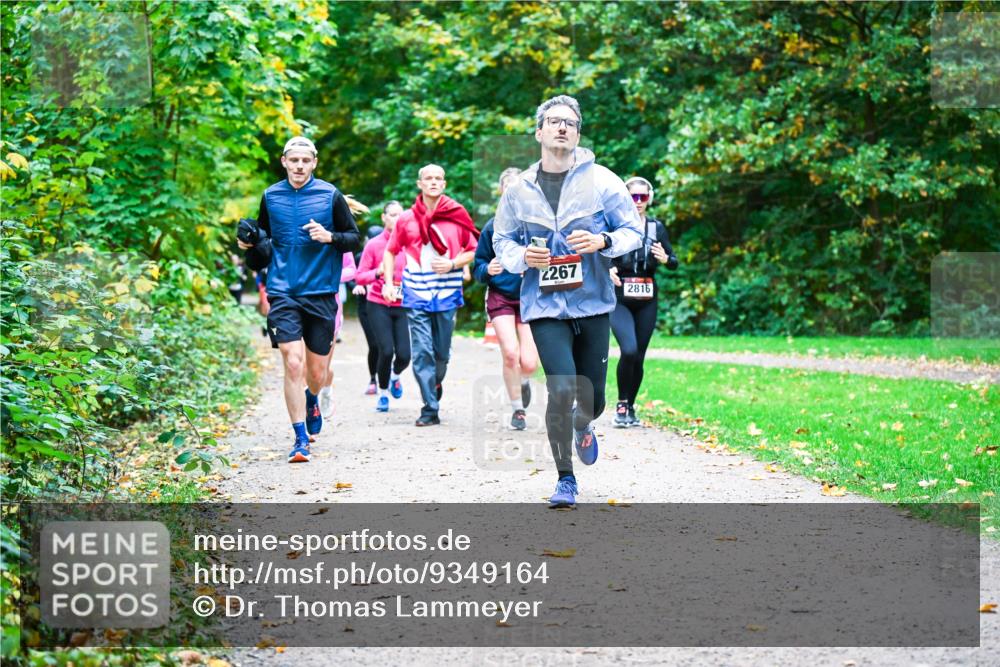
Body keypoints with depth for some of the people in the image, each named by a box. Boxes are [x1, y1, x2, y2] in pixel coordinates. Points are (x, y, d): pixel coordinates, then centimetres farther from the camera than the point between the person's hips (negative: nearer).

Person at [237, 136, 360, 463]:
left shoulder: (330, 196, -1)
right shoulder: (270, 196, 6)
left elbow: (355, 238, 3)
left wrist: (330, 237, -16)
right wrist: (250, 243, -1)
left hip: (320, 293, 0)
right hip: (283, 292, 0)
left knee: (317, 371, 8)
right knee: (293, 364, -14)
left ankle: (311, 401, 44)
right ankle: (301, 438, -5)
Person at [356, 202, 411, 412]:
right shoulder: (373, 245, -1)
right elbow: (360, 277, -1)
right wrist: (378, 272, -19)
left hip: (403, 306, 1)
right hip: (379, 305, -1)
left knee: (404, 355, -8)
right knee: (386, 351, -13)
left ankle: (395, 376, 29)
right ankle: (383, 393, 12)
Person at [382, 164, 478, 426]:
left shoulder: (458, 215, 3)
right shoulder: (406, 219, 5)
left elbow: (473, 251, 8)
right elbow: (390, 251, 15)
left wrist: (452, 264, -9)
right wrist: (388, 282, 3)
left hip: (447, 292, 0)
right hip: (416, 294, 0)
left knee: (442, 351, 8)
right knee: (422, 352, -7)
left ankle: (436, 383, 38)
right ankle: (430, 409, -5)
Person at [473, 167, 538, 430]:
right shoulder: (493, 227, 1)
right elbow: (477, 267, 5)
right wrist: (488, 270, -16)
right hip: (500, 297, 0)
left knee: (529, 363, -8)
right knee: (510, 354, -17)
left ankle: (522, 381, 32)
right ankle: (517, 409, 4)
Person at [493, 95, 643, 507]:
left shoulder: (602, 181, 0)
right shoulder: (519, 190, 4)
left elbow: (633, 232, 4)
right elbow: (501, 240, 14)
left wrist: (602, 242, -17)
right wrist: (522, 256, -8)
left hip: (593, 305, 1)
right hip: (544, 306, -1)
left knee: (592, 400, 7)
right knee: (561, 390, -16)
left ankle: (583, 429, 47)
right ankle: (565, 480, -1)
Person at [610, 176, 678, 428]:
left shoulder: (656, 227, 7)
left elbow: (674, 262, 11)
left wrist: (665, 259, -11)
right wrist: (607, 270, -22)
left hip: (646, 301, 4)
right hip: (619, 300, -3)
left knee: (638, 357, 5)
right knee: (629, 350, -21)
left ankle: (630, 408, 21)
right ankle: (621, 405, -4)